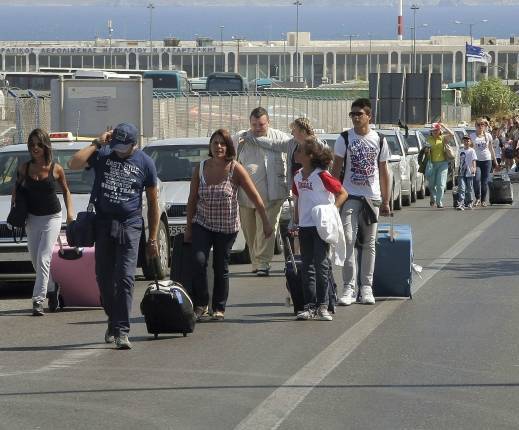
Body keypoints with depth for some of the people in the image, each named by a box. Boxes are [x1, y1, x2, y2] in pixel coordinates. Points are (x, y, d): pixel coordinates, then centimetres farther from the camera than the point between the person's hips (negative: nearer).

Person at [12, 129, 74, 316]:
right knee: (35, 260, 11)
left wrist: (70, 211, -1)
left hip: (52, 218, -4)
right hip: (32, 218, 4)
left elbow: (66, 190, 7)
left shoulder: (56, 169, -9)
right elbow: (16, 190, 12)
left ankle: (38, 300, -16)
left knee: (43, 259, -14)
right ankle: (53, 287, 34)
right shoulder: (25, 168, -3)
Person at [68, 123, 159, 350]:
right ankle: (113, 320, 26)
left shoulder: (145, 163, 3)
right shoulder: (102, 154, 3)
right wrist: (97, 143, -10)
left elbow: (153, 202, 8)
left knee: (125, 278, -11)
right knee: (104, 278, 7)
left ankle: (121, 331, -14)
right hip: (103, 223, 2)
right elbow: (74, 163, -13)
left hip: (130, 226, -2)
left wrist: (152, 239, 5)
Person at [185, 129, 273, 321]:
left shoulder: (235, 170, -10)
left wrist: (266, 223, -9)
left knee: (221, 267, 4)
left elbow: (255, 198, -7)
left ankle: (219, 308, 18)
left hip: (227, 226, -1)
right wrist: (188, 227, 7)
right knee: (199, 260, -16)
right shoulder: (200, 169, -2)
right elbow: (192, 200, 5)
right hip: (202, 223, 1)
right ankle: (201, 305, -6)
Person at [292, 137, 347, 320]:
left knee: (321, 265, -5)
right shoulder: (298, 176, 9)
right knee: (307, 267, 6)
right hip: (304, 226, 7)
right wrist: (295, 220, 15)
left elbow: (343, 193, -7)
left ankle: (322, 306, 1)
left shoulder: (322, 175, -12)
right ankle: (309, 306, 10)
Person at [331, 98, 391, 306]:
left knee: (369, 243, 5)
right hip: (350, 196, -2)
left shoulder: (379, 141, 7)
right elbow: (336, 169, 2)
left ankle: (366, 287, 10)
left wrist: (386, 201, 9)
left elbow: (384, 172, 12)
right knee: (348, 240, -12)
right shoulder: (344, 139, 1)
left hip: (373, 197, 2)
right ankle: (349, 287, -12)